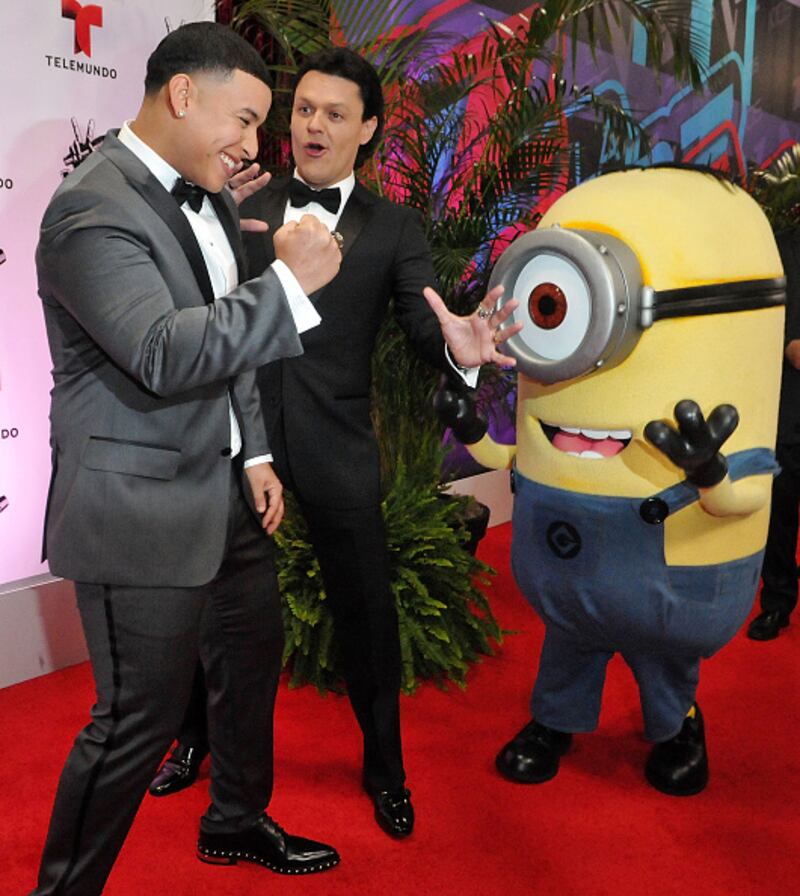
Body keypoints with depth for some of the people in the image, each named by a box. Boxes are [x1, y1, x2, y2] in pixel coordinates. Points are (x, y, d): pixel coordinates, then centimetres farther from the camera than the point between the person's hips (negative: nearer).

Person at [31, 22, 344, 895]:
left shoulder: (208, 197, 10)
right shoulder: (92, 208, -18)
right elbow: (165, 354, -30)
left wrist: (255, 454, 11)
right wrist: (289, 280, -25)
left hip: (225, 497, 9)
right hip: (141, 513, -9)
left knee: (252, 658, 22)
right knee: (139, 717, 2)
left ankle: (237, 823, 46)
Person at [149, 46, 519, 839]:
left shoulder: (393, 229, 2)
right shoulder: (240, 211, 5)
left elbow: (425, 330, -7)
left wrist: (459, 350, -31)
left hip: (335, 447, -1)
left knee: (365, 607, 9)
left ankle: (384, 767, 33)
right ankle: (197, 737, 44)